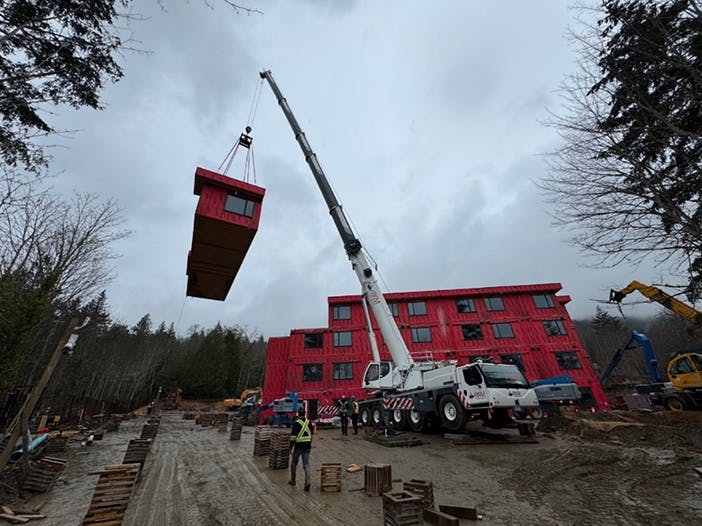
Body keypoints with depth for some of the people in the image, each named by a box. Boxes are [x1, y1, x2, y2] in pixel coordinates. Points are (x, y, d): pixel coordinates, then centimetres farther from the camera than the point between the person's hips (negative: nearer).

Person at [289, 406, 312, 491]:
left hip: (298, 446, -3)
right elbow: (311, 435, 12)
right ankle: (307, 482, -8)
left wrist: (291, 448, -9)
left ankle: (292, 480, 32)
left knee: (294, 463, 18)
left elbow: (293, 437, -16)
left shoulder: (296, 423, -13)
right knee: (306, 464, 5)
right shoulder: (309, 422, 3)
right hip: (307, 446, 3)